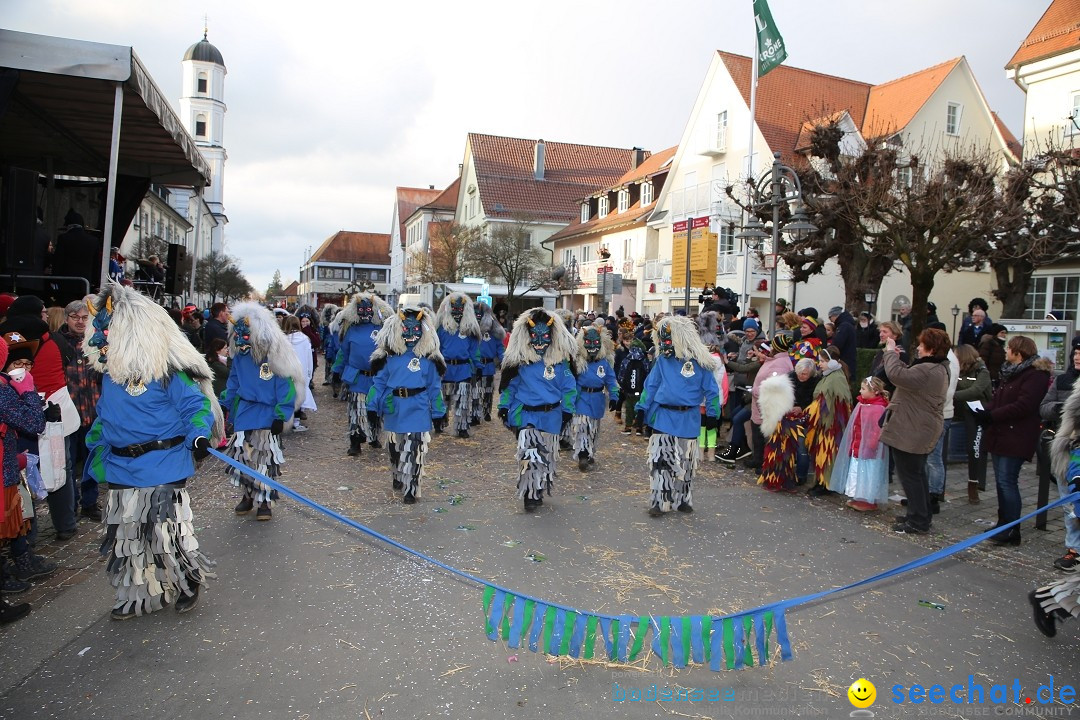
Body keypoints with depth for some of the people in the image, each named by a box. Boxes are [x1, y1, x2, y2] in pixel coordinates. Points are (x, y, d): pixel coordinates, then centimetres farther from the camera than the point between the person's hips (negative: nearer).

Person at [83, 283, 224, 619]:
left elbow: (196, 405, -13)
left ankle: (188, 584, 21)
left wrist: (199, 435, -28)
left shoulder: (166, 373, -14)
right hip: (122, 472, 8)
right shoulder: (111, 376, 10)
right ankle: (136, 595, 30)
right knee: (127, 535, 14)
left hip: (164, 471, -7)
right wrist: (96, 445, 22)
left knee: (168, 530, -3)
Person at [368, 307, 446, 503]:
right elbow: (379, 381, 4)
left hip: (418, 411, -3)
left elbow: (434, 386, 0)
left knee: (413, 450, -5)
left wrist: (437, 413, 0)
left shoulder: (428, 357, -3)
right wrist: (374, 407, 1)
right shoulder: (389, 355, 0)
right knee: (395, 448, 19)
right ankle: (398, 477, 41)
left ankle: (411, 489, 5)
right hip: (393, 410, 3)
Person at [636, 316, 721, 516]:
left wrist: (713, 414, -4)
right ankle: (659, 501, 3)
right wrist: (642, 408, 4)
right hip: (663, 417, 1)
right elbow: (650, 385, 7)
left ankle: (683, 499, 25)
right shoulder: (662, 360, 2)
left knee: (685, 461, 11)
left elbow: (710, 390, -2)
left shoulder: (699, 362, -6)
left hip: (687, 420, -1)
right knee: (660, 459, -4)